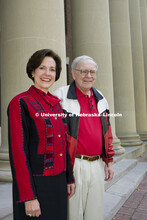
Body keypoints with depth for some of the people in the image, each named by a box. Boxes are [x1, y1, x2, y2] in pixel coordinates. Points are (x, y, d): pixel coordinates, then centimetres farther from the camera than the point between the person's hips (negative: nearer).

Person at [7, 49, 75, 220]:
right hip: (35, 185, -6)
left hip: (59, 182, 7)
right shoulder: (20, 103, -12)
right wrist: (28, 196, -17)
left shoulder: (56, 104, 8)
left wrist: (69, 178, 12)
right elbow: (18, 151, -16)